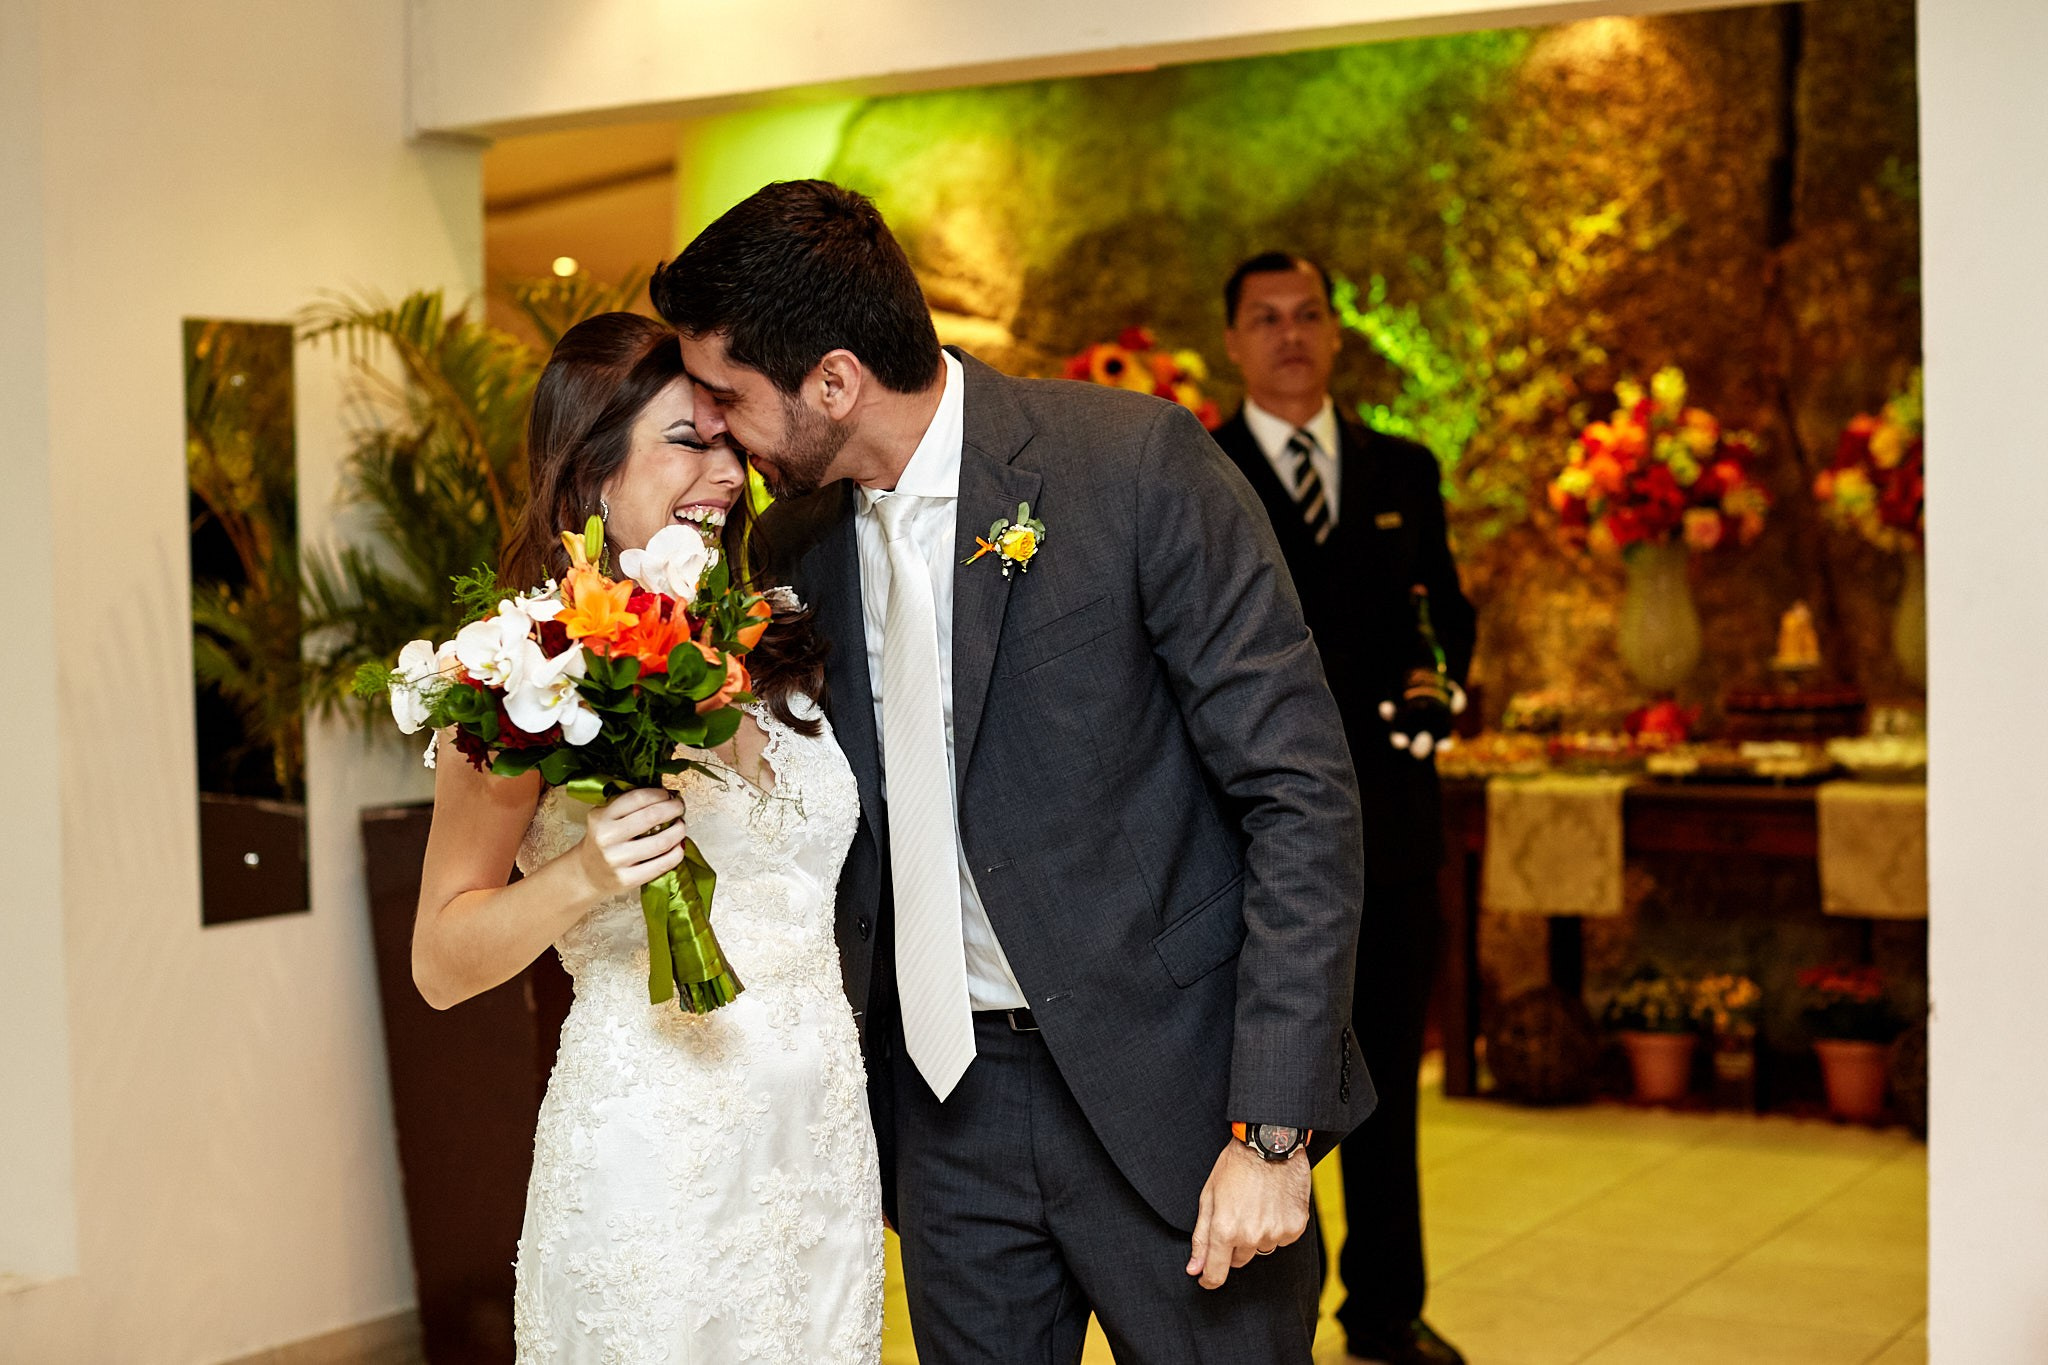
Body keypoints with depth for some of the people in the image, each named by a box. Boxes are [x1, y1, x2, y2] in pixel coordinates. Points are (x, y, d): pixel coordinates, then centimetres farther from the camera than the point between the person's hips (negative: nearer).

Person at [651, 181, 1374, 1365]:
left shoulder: (1137, 464, -14)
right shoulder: (800, 538, 4)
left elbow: (1301, 794, -14)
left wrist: (1271, 1129, -18)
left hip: (1163, 1092, -5)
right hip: (948, 1108, 5)